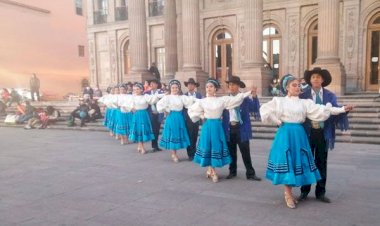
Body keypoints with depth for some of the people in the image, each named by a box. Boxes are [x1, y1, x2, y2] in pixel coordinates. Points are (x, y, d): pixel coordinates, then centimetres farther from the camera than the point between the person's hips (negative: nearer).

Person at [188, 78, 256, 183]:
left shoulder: (222, 99, 0)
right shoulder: (202, 101, 1)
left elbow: (235, 99, -6)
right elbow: (191, 110, 10)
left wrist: (248, 93, -12)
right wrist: (202, 116, 4)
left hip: (217, 127, 1)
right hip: (207, 126, 0)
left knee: (217, 147, 3)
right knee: (208, 147, 2)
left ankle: (210, 170, 19)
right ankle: (212, 171, 15)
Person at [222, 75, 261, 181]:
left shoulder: (245, 98, -2)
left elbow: (255, 109, -12)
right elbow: (222, 114, 8)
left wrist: (254, 97, -24)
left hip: (241, 129, -3)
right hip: (229, 128, 3)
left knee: (245, 152, 2)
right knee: (231, 152, 14)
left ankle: (250, 173, 13)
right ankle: (232, 171, 28)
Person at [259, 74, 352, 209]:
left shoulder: (304, 102, 8)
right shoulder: (279, 101, 3)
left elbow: (319, 110, -2)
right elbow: (264, 110, 3)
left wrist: (341, 109, -10)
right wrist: (277, 121, -2)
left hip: (299, 135, 3)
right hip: (285, 134, -3)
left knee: (297, 162, 4)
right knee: (286, 163, -2)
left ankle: (288, 193, 19)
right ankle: (288, 195, 9)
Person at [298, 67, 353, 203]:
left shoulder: (330, 96, 3)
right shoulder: (303, 96, 0)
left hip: (323, 133, 1)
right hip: (308, 132, -1)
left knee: (322, 163, 9)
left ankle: (320, 193, 21)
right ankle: (304, 191, 21)